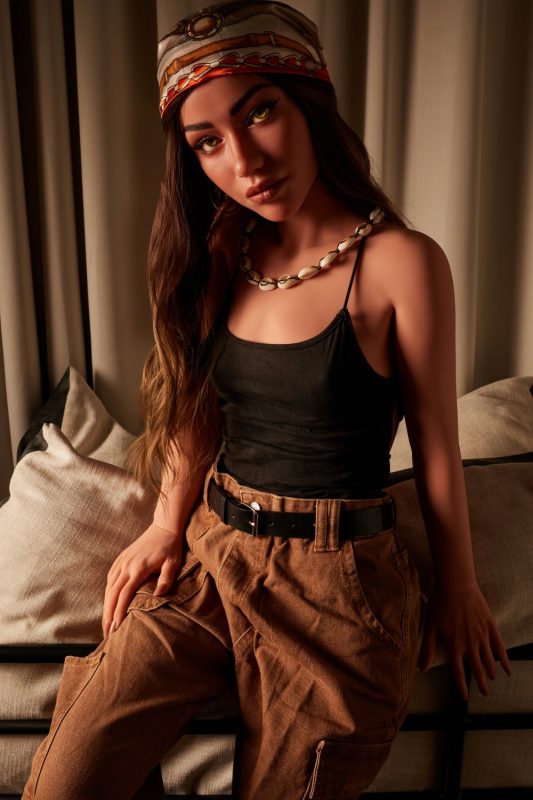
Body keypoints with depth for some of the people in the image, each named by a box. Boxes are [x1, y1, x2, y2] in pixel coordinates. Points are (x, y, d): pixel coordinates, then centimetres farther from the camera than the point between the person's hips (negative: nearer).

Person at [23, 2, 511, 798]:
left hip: (336, 580, -4)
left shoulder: (400, 262, -13)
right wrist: (168, 525, 2)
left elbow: (436, 442, -6)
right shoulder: (224, 257, 4)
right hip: (211, 553, 5)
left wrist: (458, 585, 4)